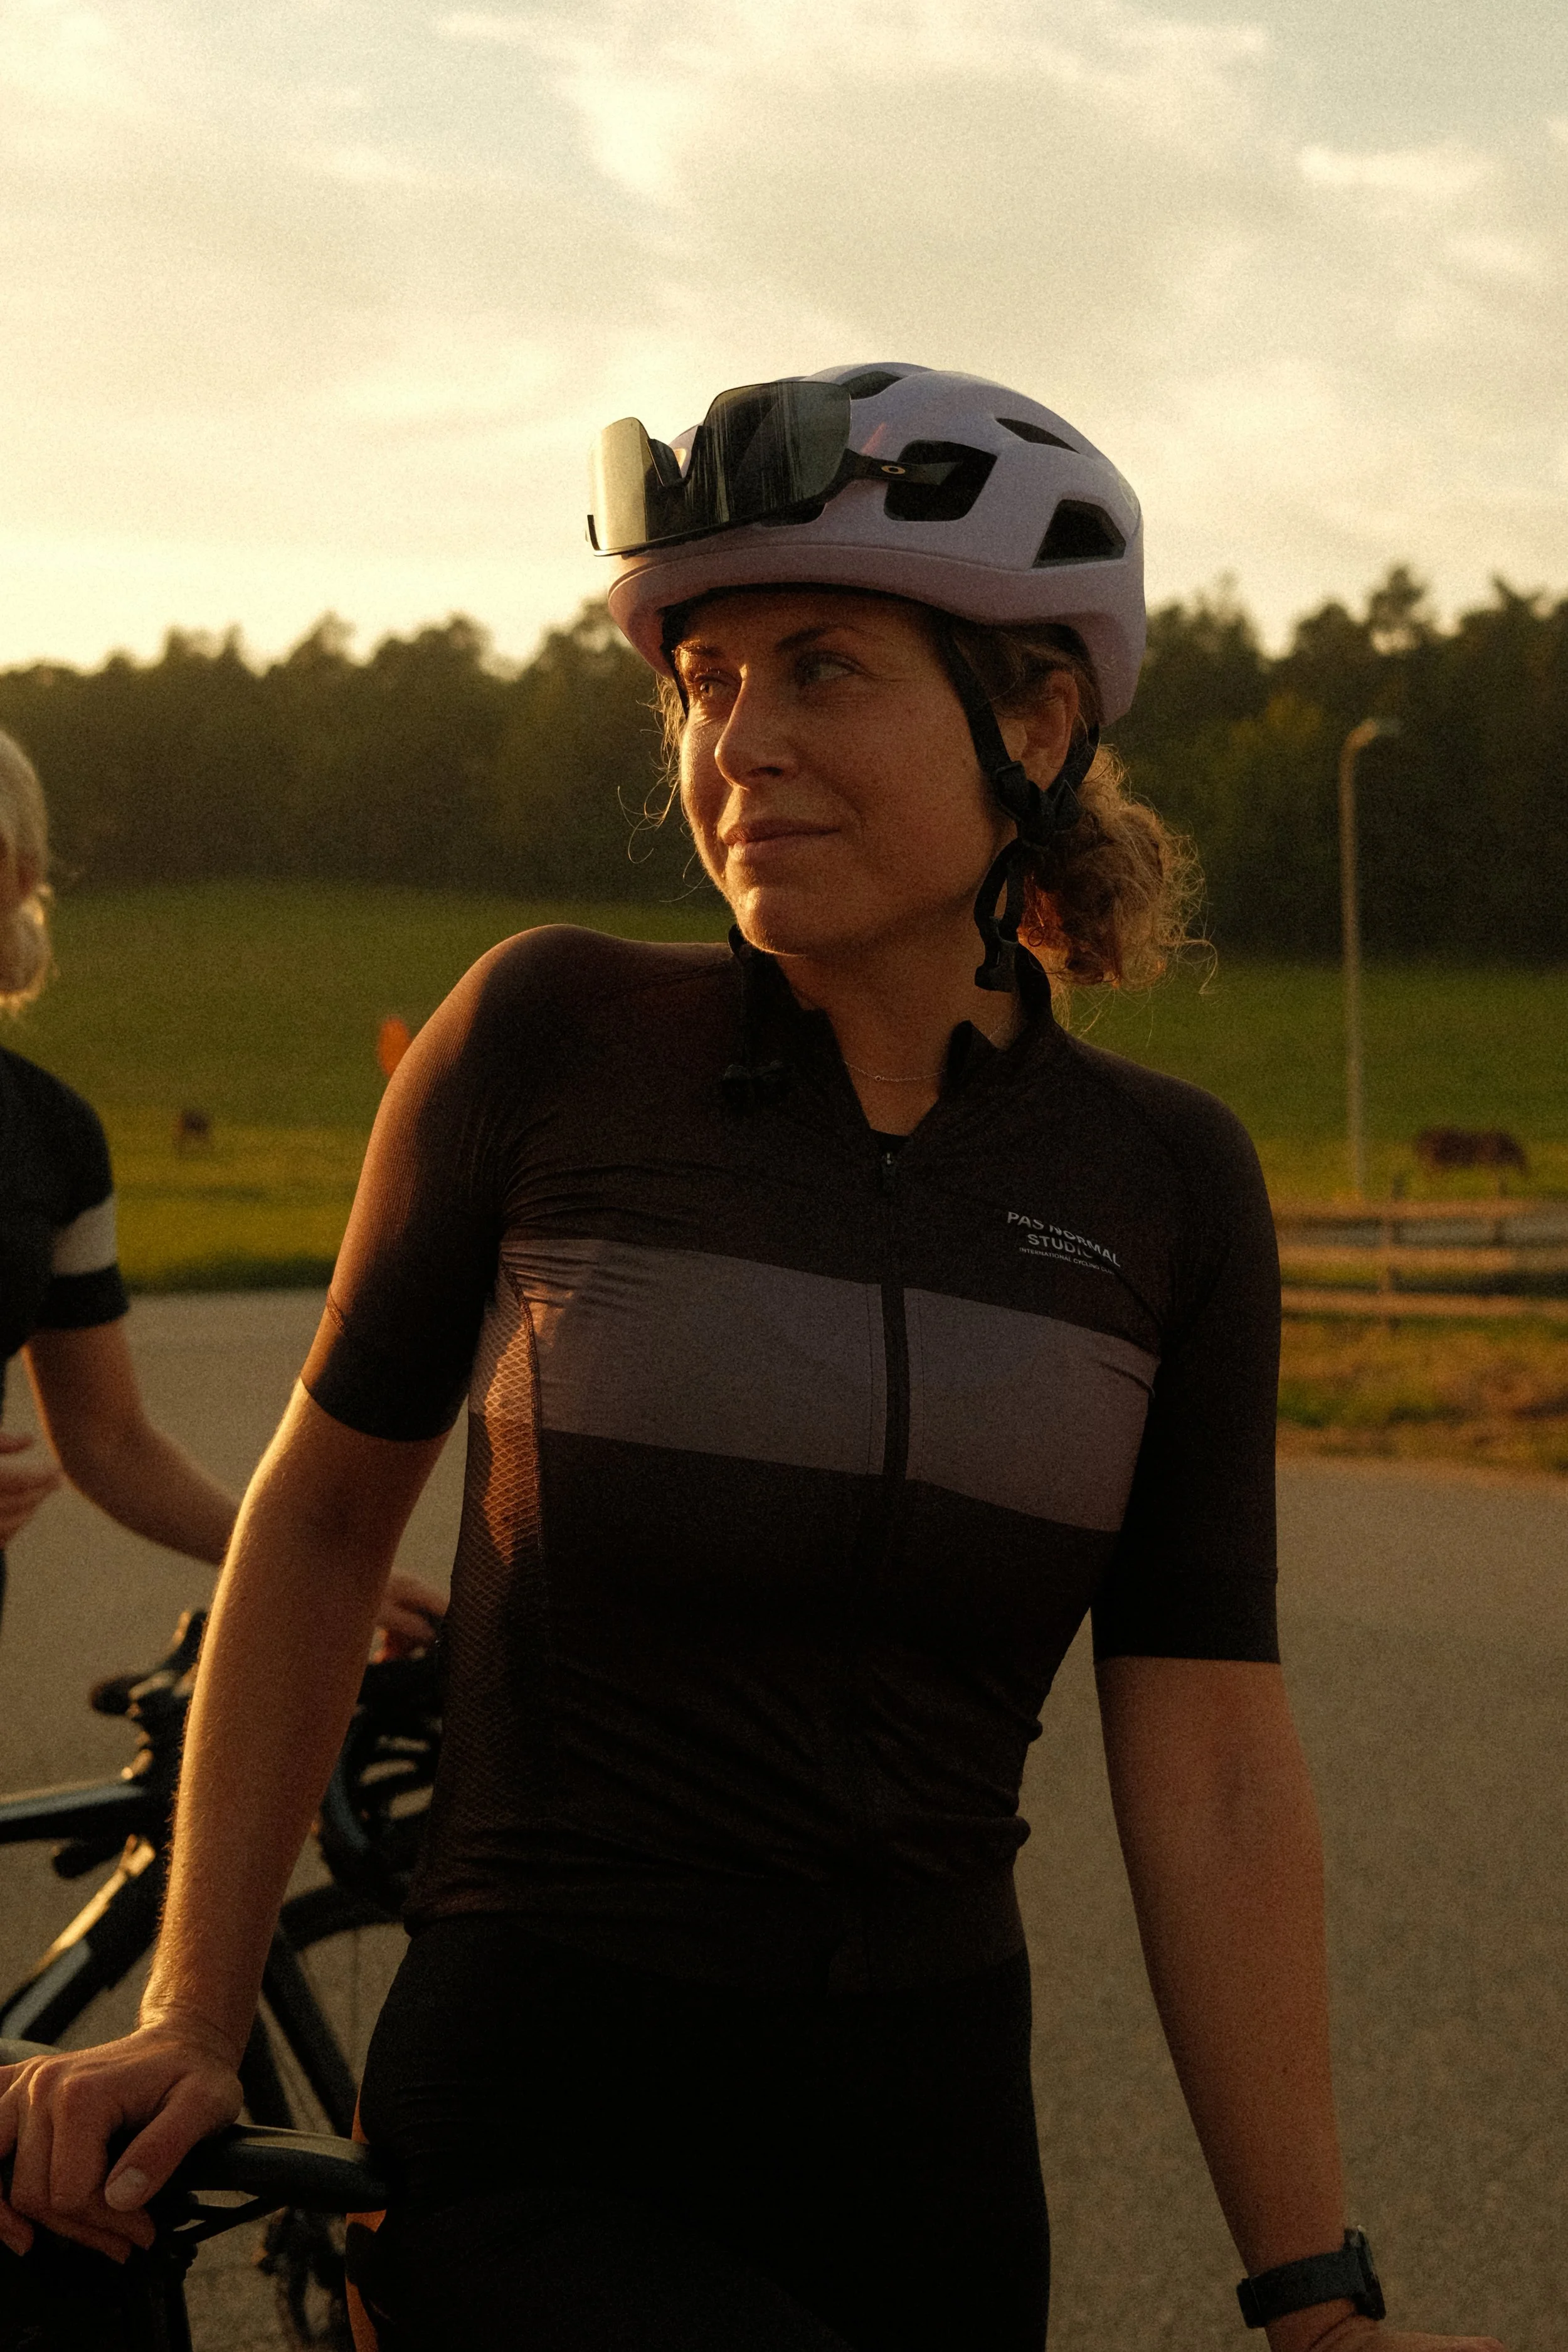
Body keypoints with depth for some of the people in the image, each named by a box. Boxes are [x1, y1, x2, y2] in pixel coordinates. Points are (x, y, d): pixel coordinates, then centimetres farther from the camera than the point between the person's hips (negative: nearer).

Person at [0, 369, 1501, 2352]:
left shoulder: (1167, 1187, -1)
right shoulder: (550, 1039, -7)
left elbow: (1210, 1773, -2)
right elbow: (323, 1513, 5)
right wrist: (188, 2020, 6)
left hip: (928, 2170, 3)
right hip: (535, 2178, -3)